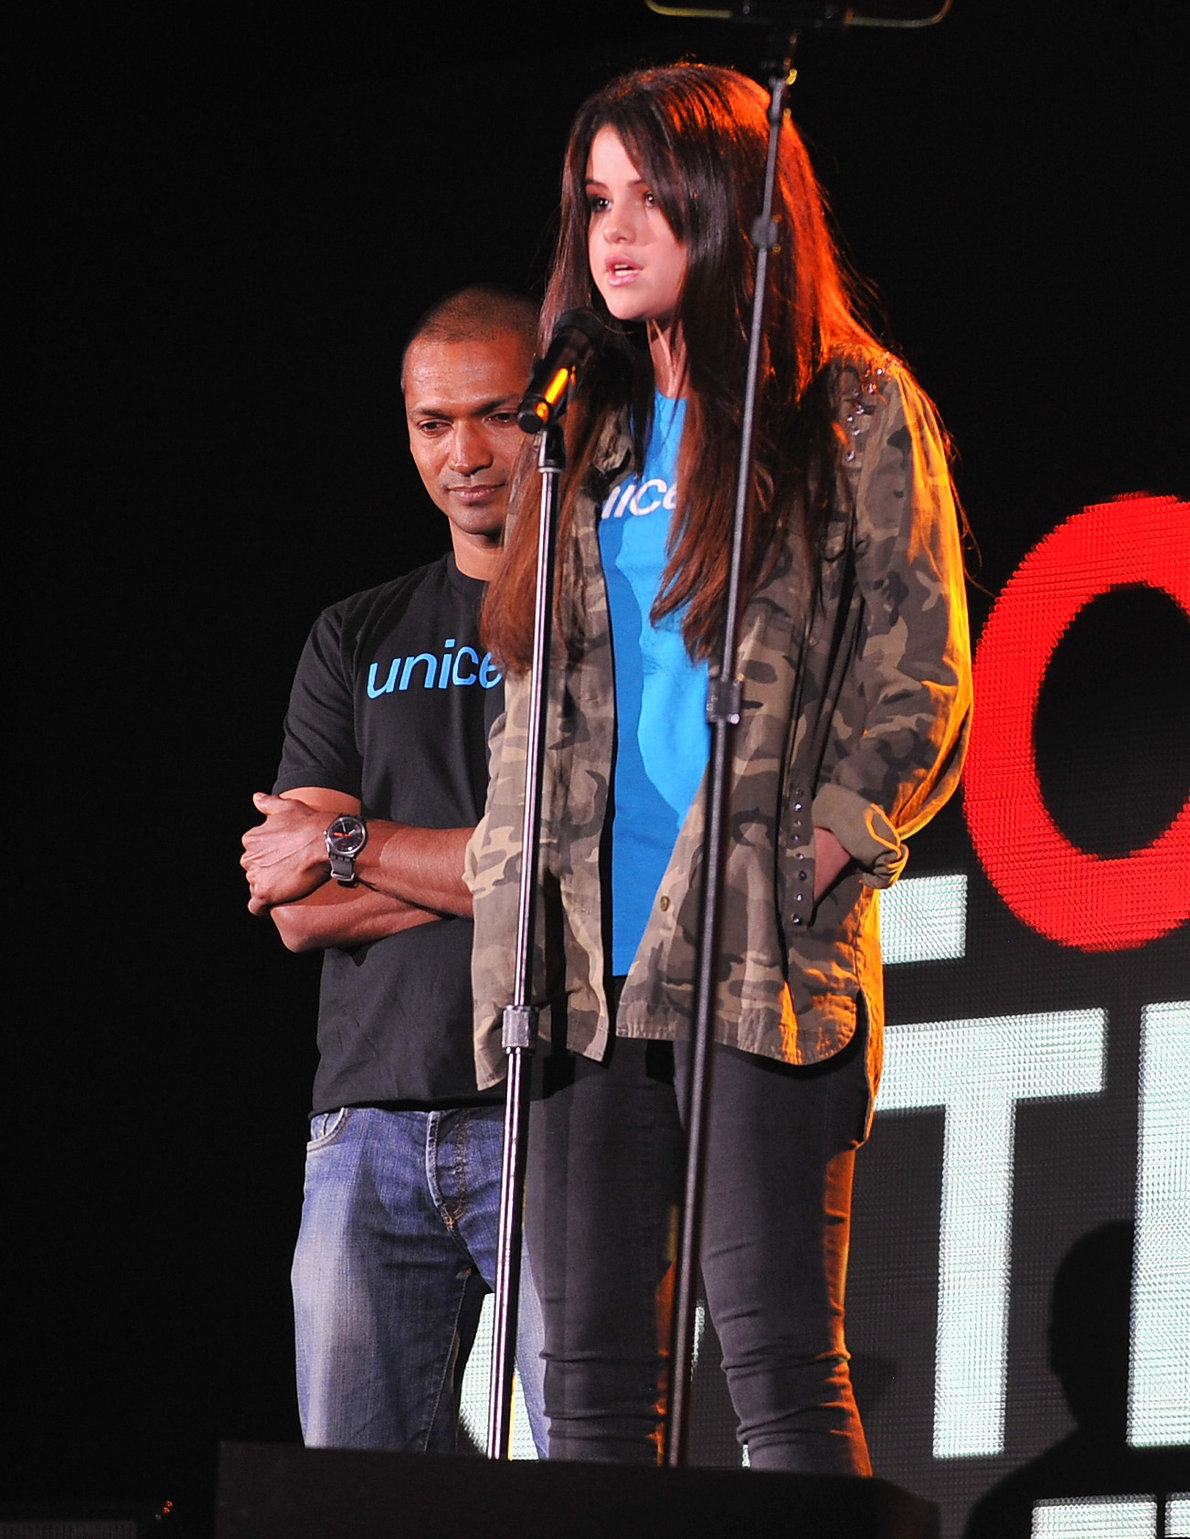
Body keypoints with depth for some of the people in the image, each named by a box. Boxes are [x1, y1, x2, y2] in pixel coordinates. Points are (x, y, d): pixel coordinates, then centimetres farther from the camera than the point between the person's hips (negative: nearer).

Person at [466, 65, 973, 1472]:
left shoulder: (858, 413, 3)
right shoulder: (596, 430, 19)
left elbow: (924, 679, -1)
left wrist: (820, 847, -12)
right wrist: (510, 879, 8)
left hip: (765, 957, -5)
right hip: (589, 960, 5)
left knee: (774, 1349, -11)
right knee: (589, 1368, 2)